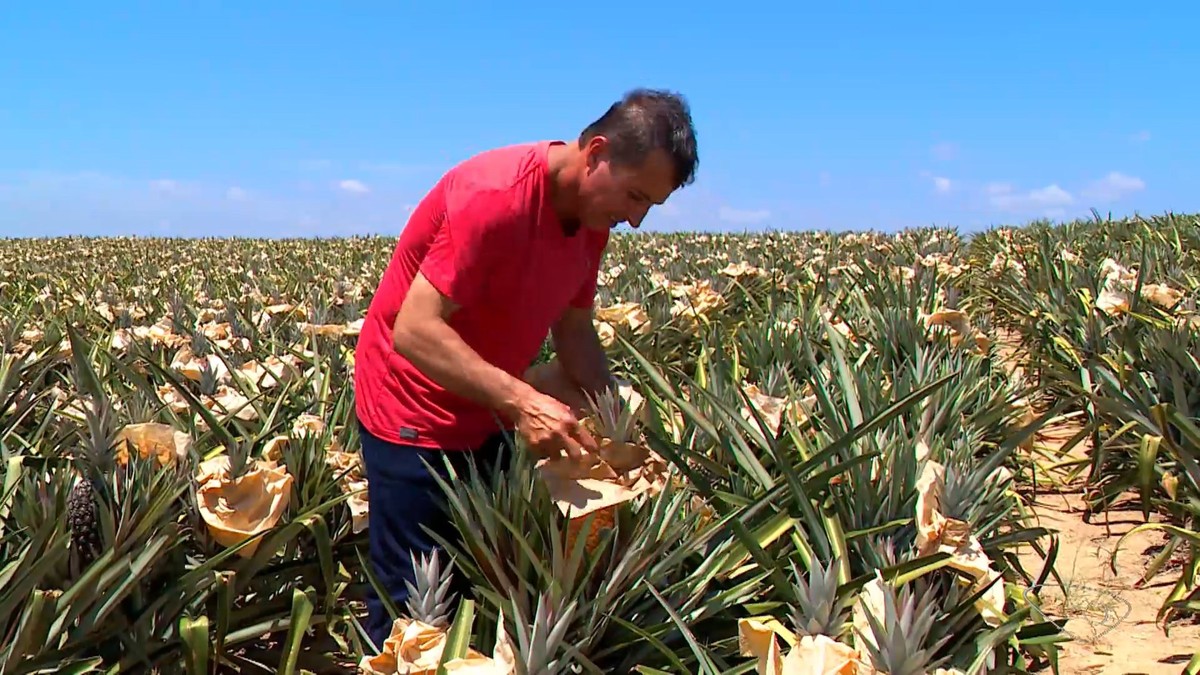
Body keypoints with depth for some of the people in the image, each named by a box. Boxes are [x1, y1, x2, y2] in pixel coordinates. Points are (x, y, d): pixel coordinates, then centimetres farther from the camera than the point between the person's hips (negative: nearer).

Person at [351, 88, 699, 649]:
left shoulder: (595, 215, -1)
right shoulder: (496, 196, -27)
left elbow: (574, 328, 9)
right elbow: (414, 330, -31)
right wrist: (520, 400, -38)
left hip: (489, 414, 8)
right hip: (413, 412, -8)